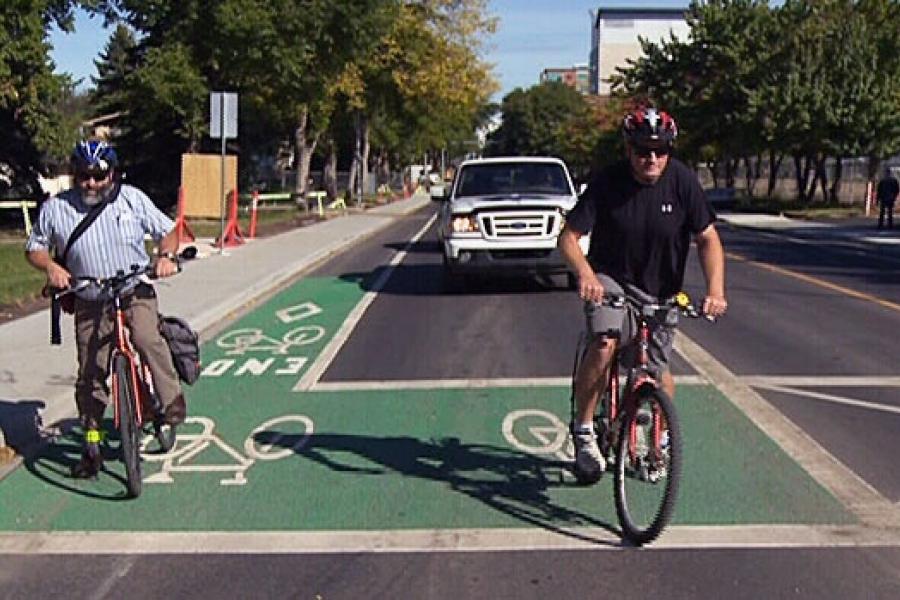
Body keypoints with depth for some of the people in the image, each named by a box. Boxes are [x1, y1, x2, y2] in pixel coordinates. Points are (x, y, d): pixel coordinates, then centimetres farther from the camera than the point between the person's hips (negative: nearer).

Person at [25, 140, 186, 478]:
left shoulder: (132, 198, -1)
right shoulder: (55, 209, -1)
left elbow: (166, 230, 8)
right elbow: (34, 248, 10)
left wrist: (166, 255, -11)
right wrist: (51, 267, -11)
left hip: (136, 294, -1)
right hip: (90, 304, 1)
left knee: (148, 339, -32)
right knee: (90, 376, 5)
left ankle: (172, 403, -17)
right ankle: (91, 445, 18)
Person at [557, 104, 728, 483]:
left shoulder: (682, 181, -12)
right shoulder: (607, 183, -17)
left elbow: (708, 239, -8)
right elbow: (568, 238, -18)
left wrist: (715, 289, -24)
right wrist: (585, 274, -38)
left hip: (660, 290, 2)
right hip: (609, 277, -2)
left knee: (657, 374, 6)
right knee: (605, 343, -30)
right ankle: (583, 431, -12)